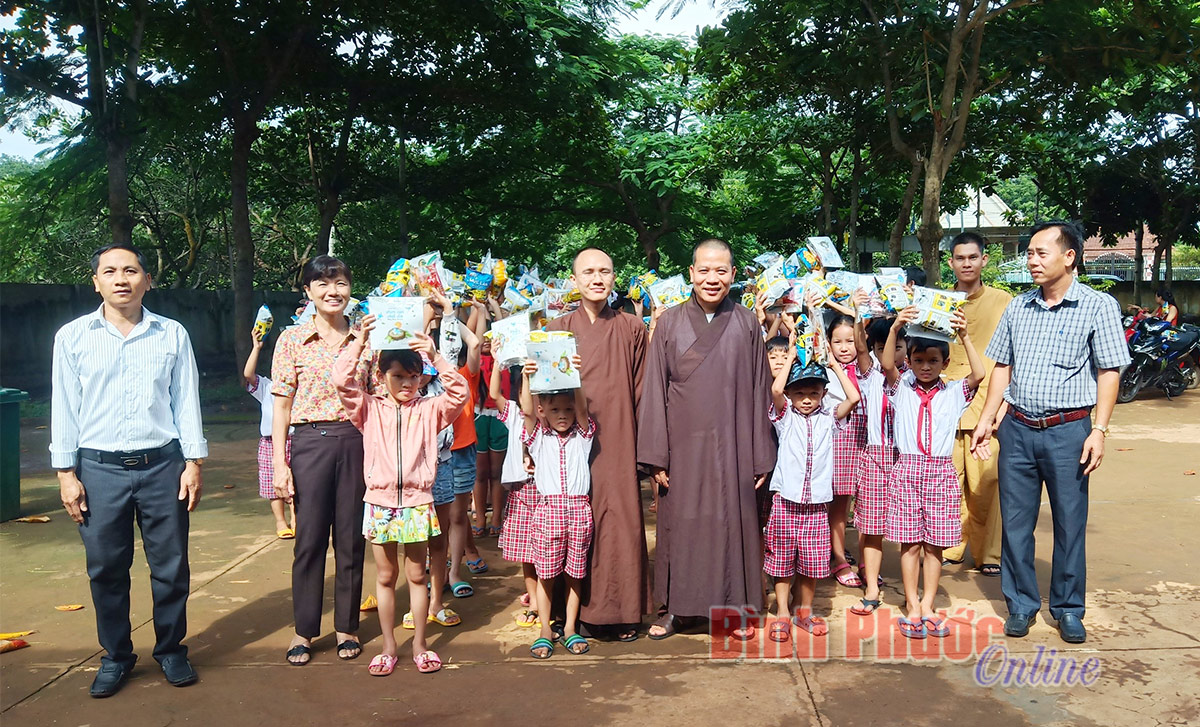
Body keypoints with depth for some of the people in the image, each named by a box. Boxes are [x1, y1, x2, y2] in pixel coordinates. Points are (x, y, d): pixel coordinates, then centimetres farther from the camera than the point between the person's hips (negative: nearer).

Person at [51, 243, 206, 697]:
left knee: (171, 566, 6)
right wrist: (66, 473, 1)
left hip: (162, 466, 0)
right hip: (100, 469, 0)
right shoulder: (72, 337, 4)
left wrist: (193, 463, 2)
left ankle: (171, 650, 23)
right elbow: (64, 408, 5)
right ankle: (116, 656, 25)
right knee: (106, 569, 7)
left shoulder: (172, 335, 4)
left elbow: (186, 402, 6)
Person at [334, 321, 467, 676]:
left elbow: (459, 393, -11)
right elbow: (342, 381, -9)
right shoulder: (370, 410, 3)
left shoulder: (429, 410, 4)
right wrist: (359, 341, -13)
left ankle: (419, 645, 20)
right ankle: (388, 646, 21)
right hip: (380, 502, 0)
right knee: (385, 576, 10)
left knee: (416, 575, 9)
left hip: (417, 503, 0)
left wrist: (436, 357, -17)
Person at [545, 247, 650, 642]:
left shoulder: (632, 329, 5)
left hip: (618, 442, 0)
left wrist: (644, 445, -2)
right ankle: (578, 609, 16)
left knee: (622, 521, 0)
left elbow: (641, 390, 4)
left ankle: (622, 610, 13)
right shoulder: (557, 329, 7)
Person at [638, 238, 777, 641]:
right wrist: (656, 456, -6)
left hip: (732, 447, 0)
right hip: (683, 445, 0)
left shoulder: (747, 324, 3)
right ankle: (673, 606, 21)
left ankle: (736, 607, 23)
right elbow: (654, 391, 0)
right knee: (680, 524, 7)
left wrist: (761, 457, 1)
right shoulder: (670, 323, 1)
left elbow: (759, 393, 4)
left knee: (733, 521, 7)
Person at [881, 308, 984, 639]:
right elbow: (887, 365, -11)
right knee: (910, 543, 3)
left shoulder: (954, 393, 7)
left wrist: (964, 336, -20)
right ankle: (912, 607, 11)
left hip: (941, 472, 1)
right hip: (907, 469, 0)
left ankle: (927, 605, 16)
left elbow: (978, 374, -10)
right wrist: (895, 328, -25)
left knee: (934, 544, 5)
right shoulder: (901, 389, 6)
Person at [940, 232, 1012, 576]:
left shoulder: (1003, 302, 5)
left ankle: (989, 553, 12)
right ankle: (949, 549, 15)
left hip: (986, 406, -2)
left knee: (986, 484, -2)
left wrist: (1005, 402, -4)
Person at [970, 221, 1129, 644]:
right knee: (1015, 521, 7)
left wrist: (1099, 430, -11)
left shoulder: (1098, 306, -3)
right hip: (1017, 429, 4)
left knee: (1070, 523, 6)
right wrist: (986, 419, 9)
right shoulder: (1018, 308, 9)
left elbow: (1109, 372, -4)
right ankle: (1021, 604, 21)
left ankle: (1068, 608, 22)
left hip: (1068, 431, -3)